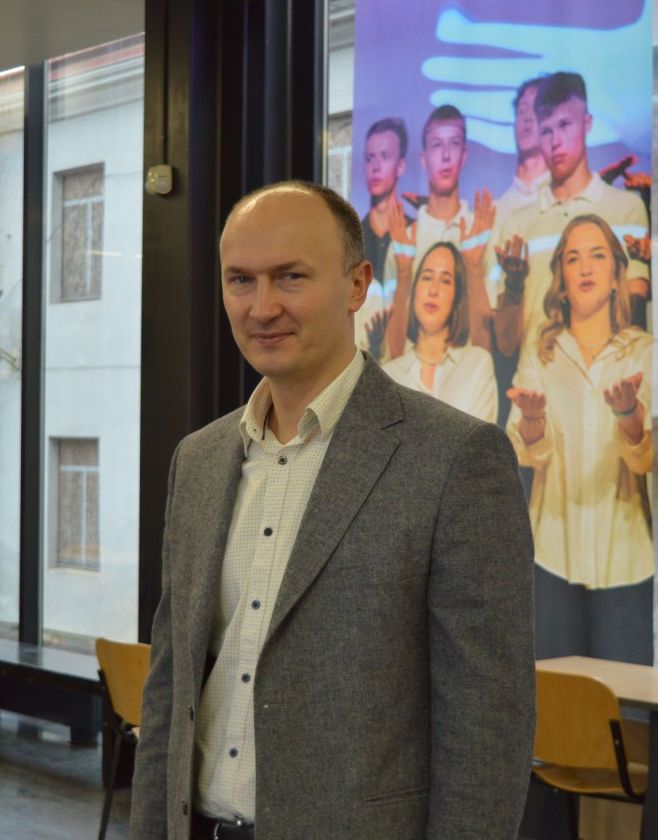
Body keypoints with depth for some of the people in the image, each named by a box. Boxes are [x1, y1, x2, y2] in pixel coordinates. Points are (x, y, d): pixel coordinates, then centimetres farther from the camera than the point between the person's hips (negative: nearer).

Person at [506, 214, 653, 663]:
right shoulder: (540, 357, 8)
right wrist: (531, 419, -27)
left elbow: (646, 458, -7)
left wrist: (629, 413, -28)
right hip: (555, 548, 1)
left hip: (624, 552, -1)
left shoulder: (644, 353, 4)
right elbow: (527, 453, -5)